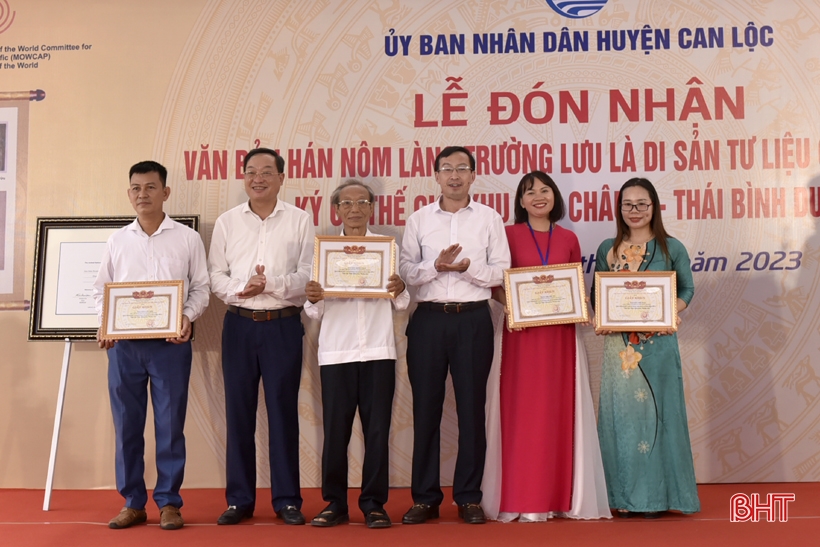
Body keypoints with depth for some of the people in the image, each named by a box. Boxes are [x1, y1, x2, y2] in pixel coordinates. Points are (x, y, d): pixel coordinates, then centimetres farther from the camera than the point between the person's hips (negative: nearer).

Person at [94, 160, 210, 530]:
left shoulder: (187, 238, 4)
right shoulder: (116, 241, 10)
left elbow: (201, 287, 5)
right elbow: (101, 288, 13)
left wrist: (188, 317, -12)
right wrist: (104, 324, -4)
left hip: (170, 343, -2)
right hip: (124, 344, 2)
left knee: (170, 424, 2)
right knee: (126, 424, 6)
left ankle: (168, 502, 13)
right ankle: (133, 503, 18)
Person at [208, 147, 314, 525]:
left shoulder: (300, 220, 2)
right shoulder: (227, 222, 7)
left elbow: (309, 274, -4)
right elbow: (215, 275, 4)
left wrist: (272, 285, -18)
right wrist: (238, 290, -15)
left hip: (283, 325, -2)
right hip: (239, 324, 2)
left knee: (283, 411, 3)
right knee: (239, 411, 6)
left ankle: (287, 499, 13)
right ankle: (239, 499, 17)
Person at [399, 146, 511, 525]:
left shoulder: (489, 219, 5)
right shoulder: (418, 220, 7)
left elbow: (501, 272, 0)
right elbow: (406, 273, 1)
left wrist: (467, 268, -16)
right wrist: (436, 266, -16)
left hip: (473, 319, -1)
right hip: (428, 319, 1)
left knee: (472, 408, 5)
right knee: (426, 408, 5)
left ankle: (468, 497, 15)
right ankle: (425, 497, 15)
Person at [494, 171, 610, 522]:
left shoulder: (568, 239, 10)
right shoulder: (509, 235, 2)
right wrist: (510, 303, -17)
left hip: (561, 333, 2)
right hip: (523, 332, -2)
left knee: (561, 410, 4)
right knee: (524, 411, -2)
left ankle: (563, 495, 13)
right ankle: (525, 499, 5)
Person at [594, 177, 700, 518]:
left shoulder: (671, 248, 3)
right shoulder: (608, 249, 8)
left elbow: (687, 289, 6)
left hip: (658, 342, -2)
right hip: (618, 343, 2)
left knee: (656, 411, 2)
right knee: (620, 413, 3)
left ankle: (656, 495, 12)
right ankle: (624, 496, 13)